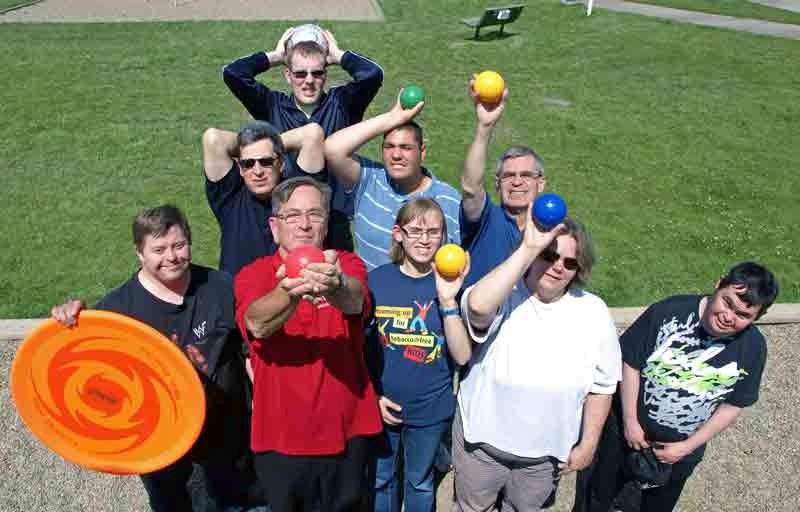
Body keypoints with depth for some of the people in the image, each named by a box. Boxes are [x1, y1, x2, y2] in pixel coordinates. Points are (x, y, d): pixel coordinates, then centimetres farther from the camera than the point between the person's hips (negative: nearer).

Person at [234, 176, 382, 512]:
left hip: (346, 430, 1)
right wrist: (289, 293, -49)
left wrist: (334, 286, -51)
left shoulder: (347, 266, -5)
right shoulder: (253, 275, -7)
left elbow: (355, 300, -27)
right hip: (281, 435, 0)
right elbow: (257, 323, -27)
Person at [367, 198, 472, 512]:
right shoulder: (376, 280, -10)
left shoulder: (451, 284, -11)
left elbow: (462, 356, -18)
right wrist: (372, 394, -6)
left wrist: (447, 300, -28)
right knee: (381, 479, 20)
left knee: (420, 482, 22)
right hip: (381, 405, 0)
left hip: (431, 409, 0)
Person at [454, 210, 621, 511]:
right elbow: (478, 306, -47)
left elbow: (602, 386, -2)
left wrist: (588, 444, 1)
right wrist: (527, 249, -46)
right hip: (482, 440, -2)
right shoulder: (504, 294, -21)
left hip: (546, 453, 2)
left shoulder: (594, 312, -12)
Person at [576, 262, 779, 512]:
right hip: (627, 429, -1)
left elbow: (733, 405, -7)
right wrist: (630, 422, -14)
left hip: (681, 448, 2)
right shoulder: (669, 311, -25)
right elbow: (630, 362, -16)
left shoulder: (753, 347, -17)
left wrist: (688, 446, -10)